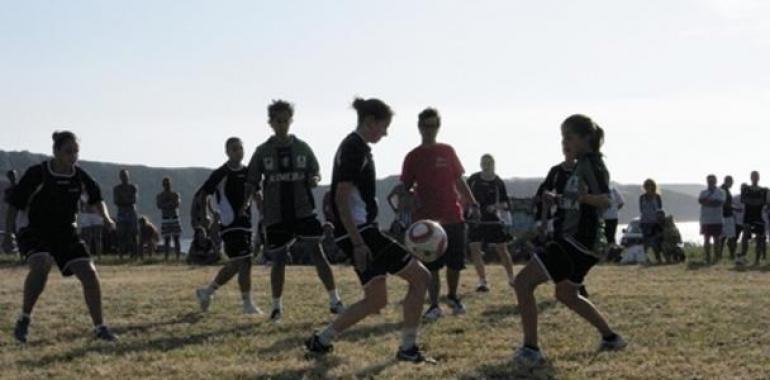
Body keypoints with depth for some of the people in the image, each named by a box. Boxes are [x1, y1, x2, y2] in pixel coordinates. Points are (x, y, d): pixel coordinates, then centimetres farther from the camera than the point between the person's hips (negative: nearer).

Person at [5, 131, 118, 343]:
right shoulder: (37, 174, -15)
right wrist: (10, 227, -16)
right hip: (34, 231, -4)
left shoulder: (80, 176, -3)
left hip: (66, 232, 4)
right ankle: (24, 319, -14)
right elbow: (15, 202, -8)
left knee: (89, 273, -9)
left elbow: (96, 199, 14)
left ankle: (100, 328, 3)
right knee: (41, 266, -33)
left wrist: (106, 218, -1)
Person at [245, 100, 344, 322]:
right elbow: (252, 183, 7)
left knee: (318, 253, -9)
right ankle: (277, 306, 21)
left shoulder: (302, 148, 6)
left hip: (303, 210, 0)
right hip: (275, 215, 0)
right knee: (278, 261, 5)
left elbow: (316, 172, 11)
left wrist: (314, 179, -13)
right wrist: (255, 195, -14)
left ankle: (335, 301, -4)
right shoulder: (263, 152, 4)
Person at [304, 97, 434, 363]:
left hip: (360, 233, 10)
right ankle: (408, 348, -1)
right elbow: (342, 199, -20)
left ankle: (321, 341, 15)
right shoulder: (355, 148, -13)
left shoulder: (355, 147, 17)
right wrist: (358, 243, -23)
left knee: (376, 301, 14)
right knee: (420, 277, -6)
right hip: (360, 232, -10)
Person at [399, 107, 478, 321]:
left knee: (455, 263, 7)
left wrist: (472, 204, 5)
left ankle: (453, 297, 30)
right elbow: (405, 188, 5)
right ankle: (434, 306, 6)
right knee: (431, 266, -3)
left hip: (454, 217, 2)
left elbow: (459, 180, 13)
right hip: (428, 220, -2)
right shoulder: (413, 157, 3)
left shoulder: (448, 151, 10)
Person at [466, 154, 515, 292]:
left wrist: (497, 206, -22)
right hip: (475, 220, 1)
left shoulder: (498, 183, -4)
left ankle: (511, 279, 19)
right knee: (475, 249, -8)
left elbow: (505, 205, -3)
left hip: (492, 220, -1)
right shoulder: (473, 179, -1)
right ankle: (483, 281, -1)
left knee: (502, 249, 3)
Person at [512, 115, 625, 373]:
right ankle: (611, 338, 36)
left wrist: (583, 197, -43)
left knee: (523, 282, -16)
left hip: (578, 240, -11)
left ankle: (531, 350, -17)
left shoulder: (590, 162, -12)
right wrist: (560, 200, 24)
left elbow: (605, 200, -26)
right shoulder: (583, 164, 17)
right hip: (582, 241, 11)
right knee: (565, 294, 28)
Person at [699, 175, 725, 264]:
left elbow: (720, 202, -11)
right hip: (706, 220, 2)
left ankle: (717, 259, 6)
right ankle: (707, 258, 6)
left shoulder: (720, 192, 5)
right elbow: (700, 200, -8)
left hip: (717, 220, -2)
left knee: (716, 240, 2)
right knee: (706, 239, 2)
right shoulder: (703, 192, 12)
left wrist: (707, 201, -12)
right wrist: (713, 202, -19)